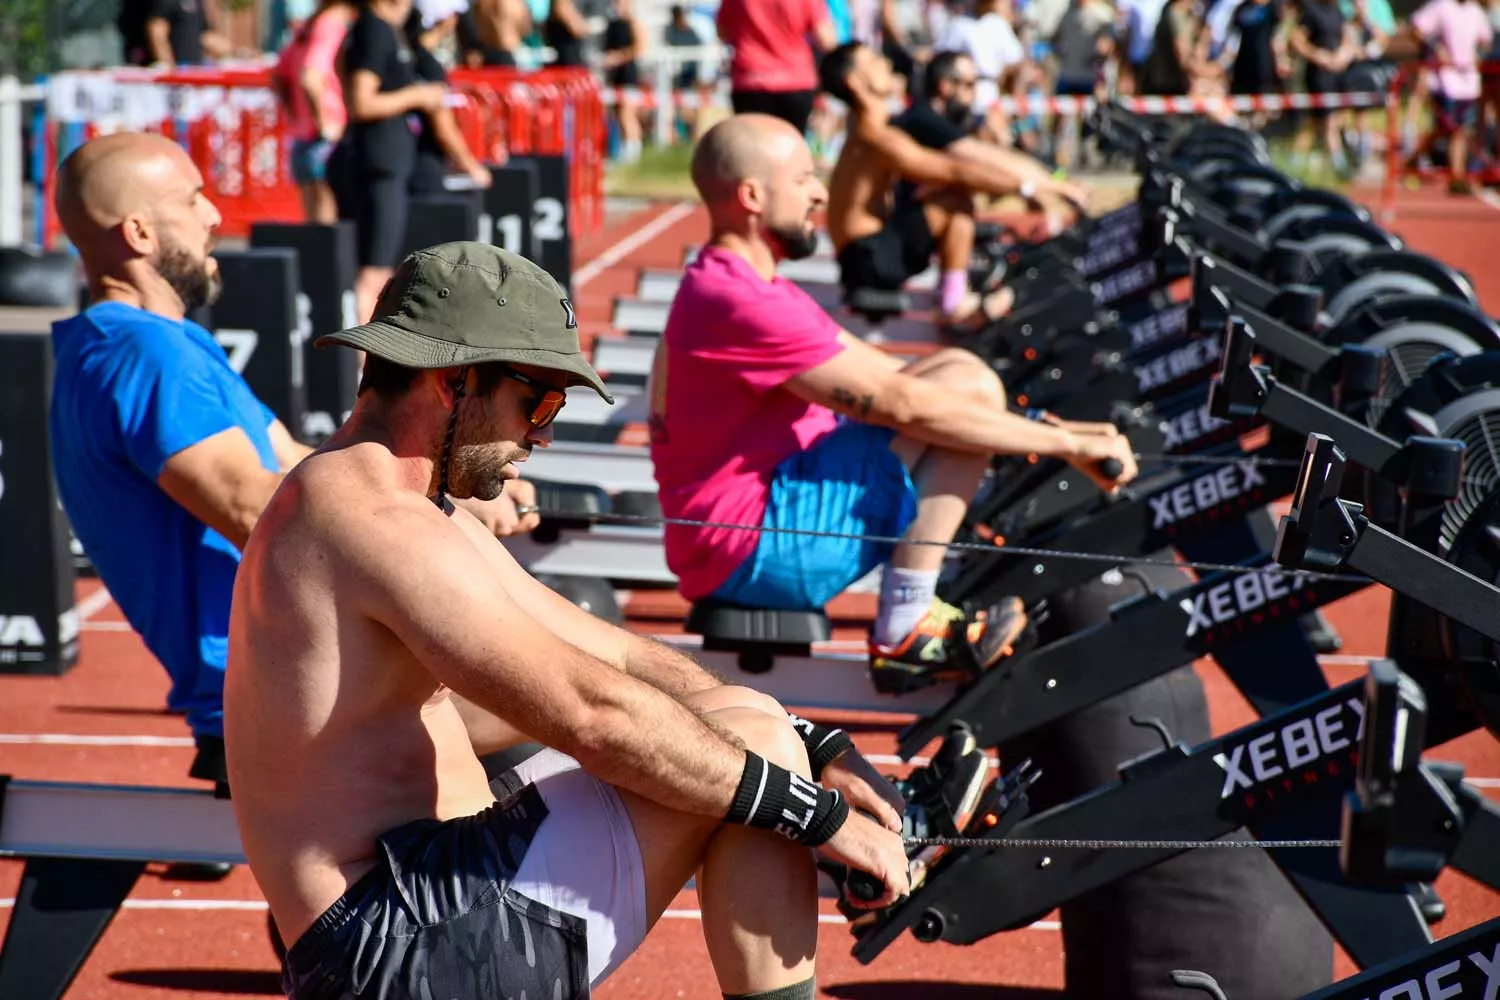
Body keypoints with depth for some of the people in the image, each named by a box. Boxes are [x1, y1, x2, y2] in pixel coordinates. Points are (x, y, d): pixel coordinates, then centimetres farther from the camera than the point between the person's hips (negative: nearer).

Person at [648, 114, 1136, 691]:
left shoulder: (726, 287, 17)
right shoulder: (737, 303, -18)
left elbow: (887, 381, 17)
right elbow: (903, 403, -20)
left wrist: (1039, 431, 10)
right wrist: (1066, 443, -14)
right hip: (755, 551, -10)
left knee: (956, 372, 10)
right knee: (967, 385, -12)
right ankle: (904, 632, -14)